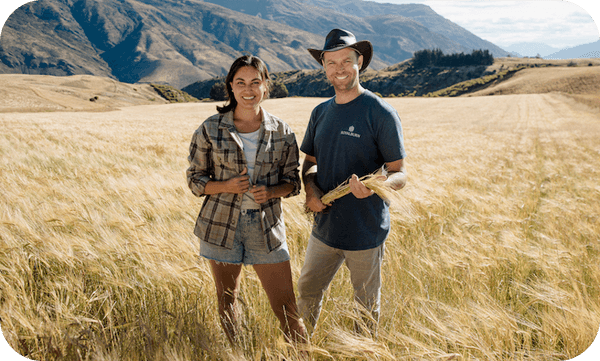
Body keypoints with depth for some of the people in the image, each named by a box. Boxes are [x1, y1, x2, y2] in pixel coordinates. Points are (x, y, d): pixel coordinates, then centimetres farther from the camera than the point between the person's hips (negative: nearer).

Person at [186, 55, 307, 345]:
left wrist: (271, 192, -16)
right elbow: (195, 179, 1)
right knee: (227, 301, 17)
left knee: (286, 308, 0)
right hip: (221, 226, 1)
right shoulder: (210, 130, -4)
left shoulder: (281, 132, -1)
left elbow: (292, 181, 6)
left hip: (267, 227, 0)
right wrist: (226, 186, -18)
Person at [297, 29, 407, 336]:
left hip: (365, 232, -5)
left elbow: (400, 174, -11)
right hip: (325, 227, 5)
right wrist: (310, 190, -6)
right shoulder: (321, 112, 6)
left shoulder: (381, 113, -12)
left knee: (367, 305, 14)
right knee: (307, 292, 19)